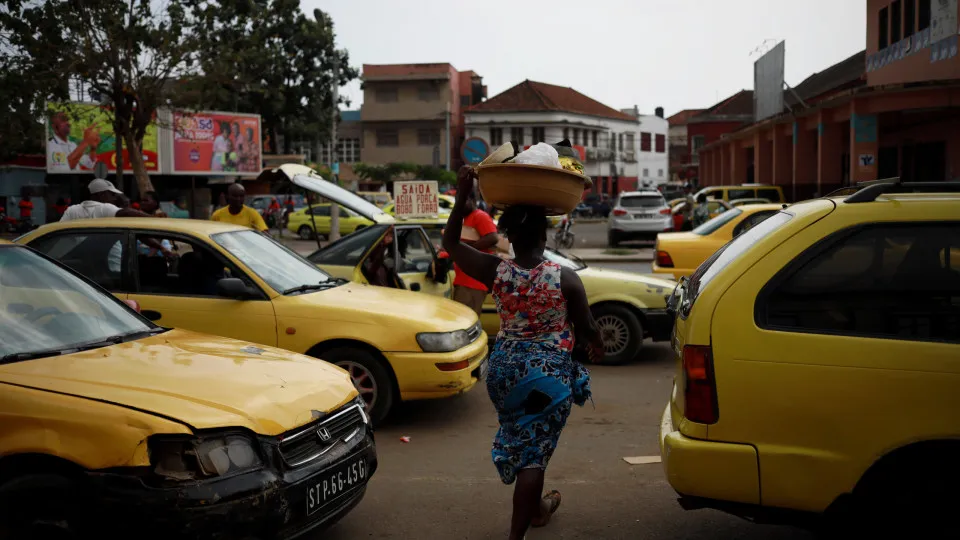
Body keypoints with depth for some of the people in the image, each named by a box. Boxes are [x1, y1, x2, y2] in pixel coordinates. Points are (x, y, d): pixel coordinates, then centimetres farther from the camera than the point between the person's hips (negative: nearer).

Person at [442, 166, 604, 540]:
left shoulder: (494, 272, -8)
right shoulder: (565, 278, -13)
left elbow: (450, 243, 4)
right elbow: (586, 327, -2)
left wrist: (462, 195, 2)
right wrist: (596, 346, 20)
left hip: (506, 368, 4)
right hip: (550, 371, -4)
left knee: (520, 441, 24)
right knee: (533, 449, 2)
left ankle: (535, 508, 45)